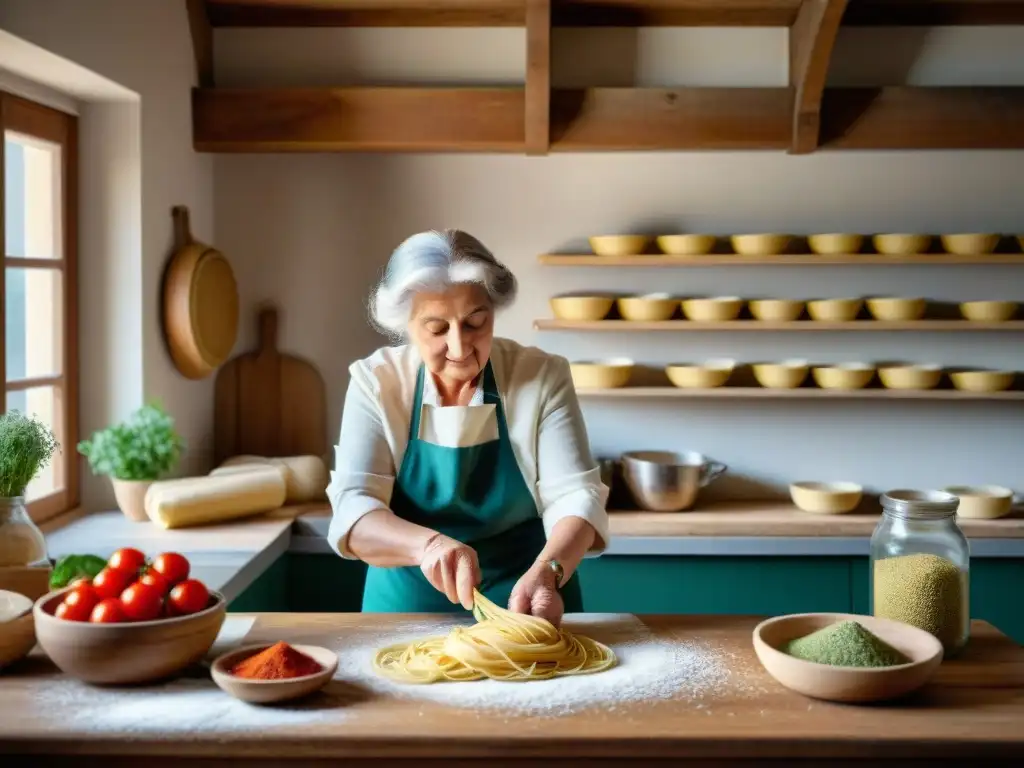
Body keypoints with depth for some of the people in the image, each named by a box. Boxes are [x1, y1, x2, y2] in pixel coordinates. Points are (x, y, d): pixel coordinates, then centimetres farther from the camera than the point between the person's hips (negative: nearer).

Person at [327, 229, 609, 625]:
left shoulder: (543, 377, -8)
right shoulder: (375, 383, -8)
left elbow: (575, 496, -12)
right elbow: (353, 511, -15)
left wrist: (547, 572, -32)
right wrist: (427, 544, -34)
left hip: (526, 605, 0)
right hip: (407, 605, 1)